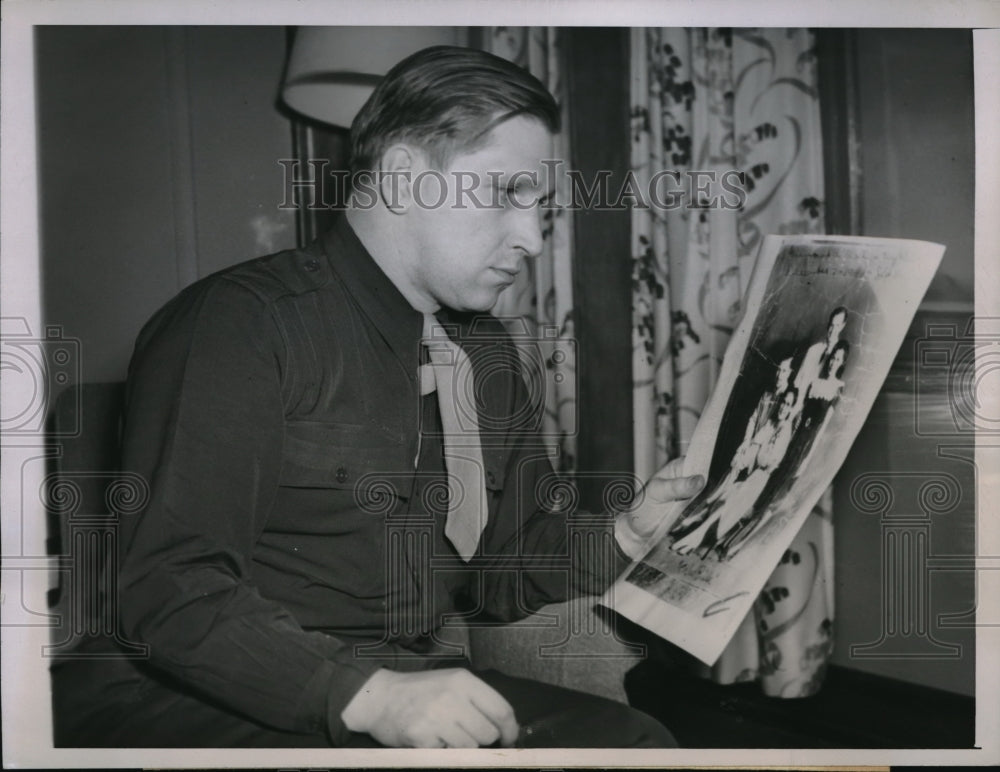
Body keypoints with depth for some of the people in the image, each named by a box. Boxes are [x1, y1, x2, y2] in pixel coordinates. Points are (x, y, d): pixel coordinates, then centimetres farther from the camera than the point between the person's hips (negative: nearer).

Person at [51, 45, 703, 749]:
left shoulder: (484, 351, 12)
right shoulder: (242, 323, -12)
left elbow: (504, 576, 14)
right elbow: (171, 590, -19)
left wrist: (629, 535, -4)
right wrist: (368, 694, -30)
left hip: (416, 689, 8)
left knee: (635, 738, -15)